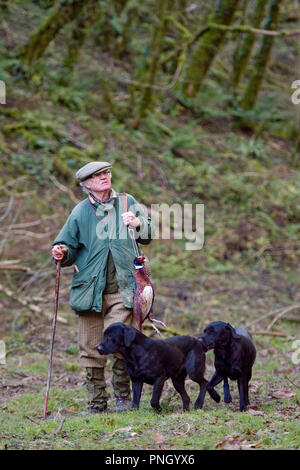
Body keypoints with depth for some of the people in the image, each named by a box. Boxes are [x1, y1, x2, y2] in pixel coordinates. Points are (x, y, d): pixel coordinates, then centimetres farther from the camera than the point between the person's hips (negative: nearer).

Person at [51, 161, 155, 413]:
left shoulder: (127, 202, 9)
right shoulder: (80, 212, 7)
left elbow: (149, 236, 18)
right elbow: (70, 247, 12)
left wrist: (138, 224, -4)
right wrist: (62, 254, -11)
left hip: (121, 289, -1)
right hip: (90, 288, 1)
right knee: (91, 349, 2)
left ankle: (123, 396, 7)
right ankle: (97, 402, 13)